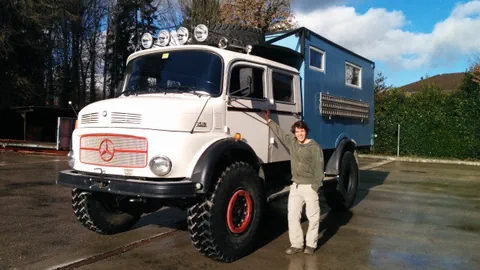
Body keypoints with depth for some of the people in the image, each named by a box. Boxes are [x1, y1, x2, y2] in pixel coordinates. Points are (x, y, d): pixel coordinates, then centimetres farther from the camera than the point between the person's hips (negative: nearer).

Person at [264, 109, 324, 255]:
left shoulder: (314, 147, -9)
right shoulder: (292, 142, 8)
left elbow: (319, 167, -11)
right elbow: (279, 132, 21)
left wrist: (315, 186, -16)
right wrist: (269, 120, 23)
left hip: (309, 186, -5)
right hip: (295, 185, 6)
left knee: (313, 216, 3)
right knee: (293, 215, 5)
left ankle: (311, 244, 16)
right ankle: (296, 244, 14)